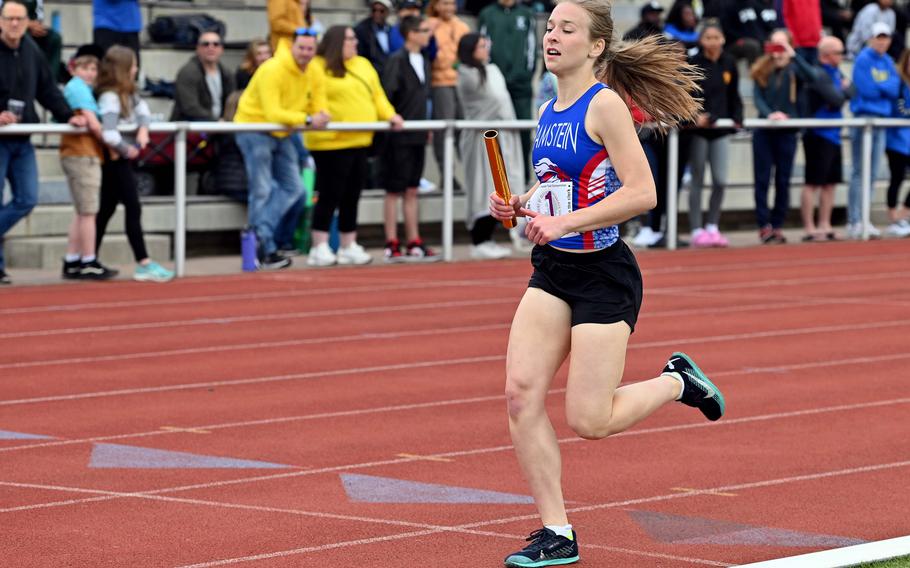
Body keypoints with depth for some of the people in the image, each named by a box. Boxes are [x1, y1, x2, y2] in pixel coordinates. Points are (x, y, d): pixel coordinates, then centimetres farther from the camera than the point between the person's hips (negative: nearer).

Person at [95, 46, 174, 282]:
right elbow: (109, 134, -31)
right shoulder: (110, 98, -21)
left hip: (121, 159, 10)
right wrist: (127, 150, -16)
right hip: (116, 159, -10)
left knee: (107, 209, 13)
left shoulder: (127, 93, 8)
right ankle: (143, 264, -6)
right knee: (133, 209, -7)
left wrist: (143, 127, -10)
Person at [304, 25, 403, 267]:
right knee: (330, 195, -5)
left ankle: (349, 247, 18)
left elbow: (377, 95, 18)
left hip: (360, 141, 7)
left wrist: (389, 115, 3)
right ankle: (319, 248, 1)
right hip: (331, 143, -7)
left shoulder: (363, 65, 18)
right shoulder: (317, 68, -5)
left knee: (352, 195, 11)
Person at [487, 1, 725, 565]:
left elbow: (642, 192, -22)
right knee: (521, 393, -5)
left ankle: (678, 381, 24)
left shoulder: (605, 104, -15)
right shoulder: (549, 112, 9)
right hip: (551, 270, 7)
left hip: (604, 274, -7)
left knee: (588, 420, -5)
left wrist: (564, 222, -23)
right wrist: (519, 205, 4)